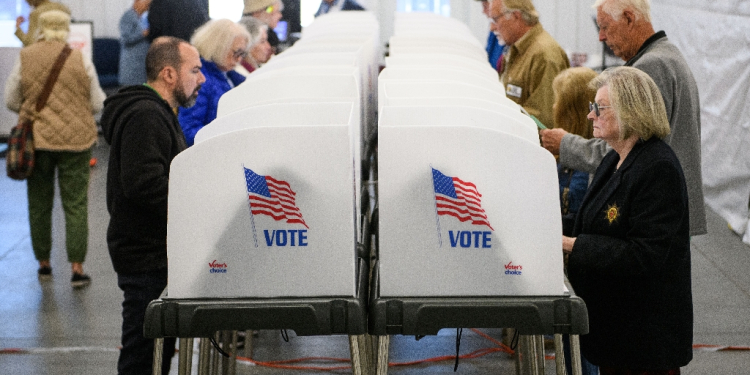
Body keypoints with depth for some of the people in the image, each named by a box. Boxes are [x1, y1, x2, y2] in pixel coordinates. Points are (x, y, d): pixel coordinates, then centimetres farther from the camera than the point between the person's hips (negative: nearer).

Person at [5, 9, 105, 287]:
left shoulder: (25, 59, -4)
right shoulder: (80, 60, -4)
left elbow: (11, 101, 2)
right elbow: (97, 104, 1)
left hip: (37, 140, 1)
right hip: (76, 139, -1)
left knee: (39, 204, 14)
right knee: (76, 205, 3)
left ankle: (43, 263, 22)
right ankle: (77, 268, -1)